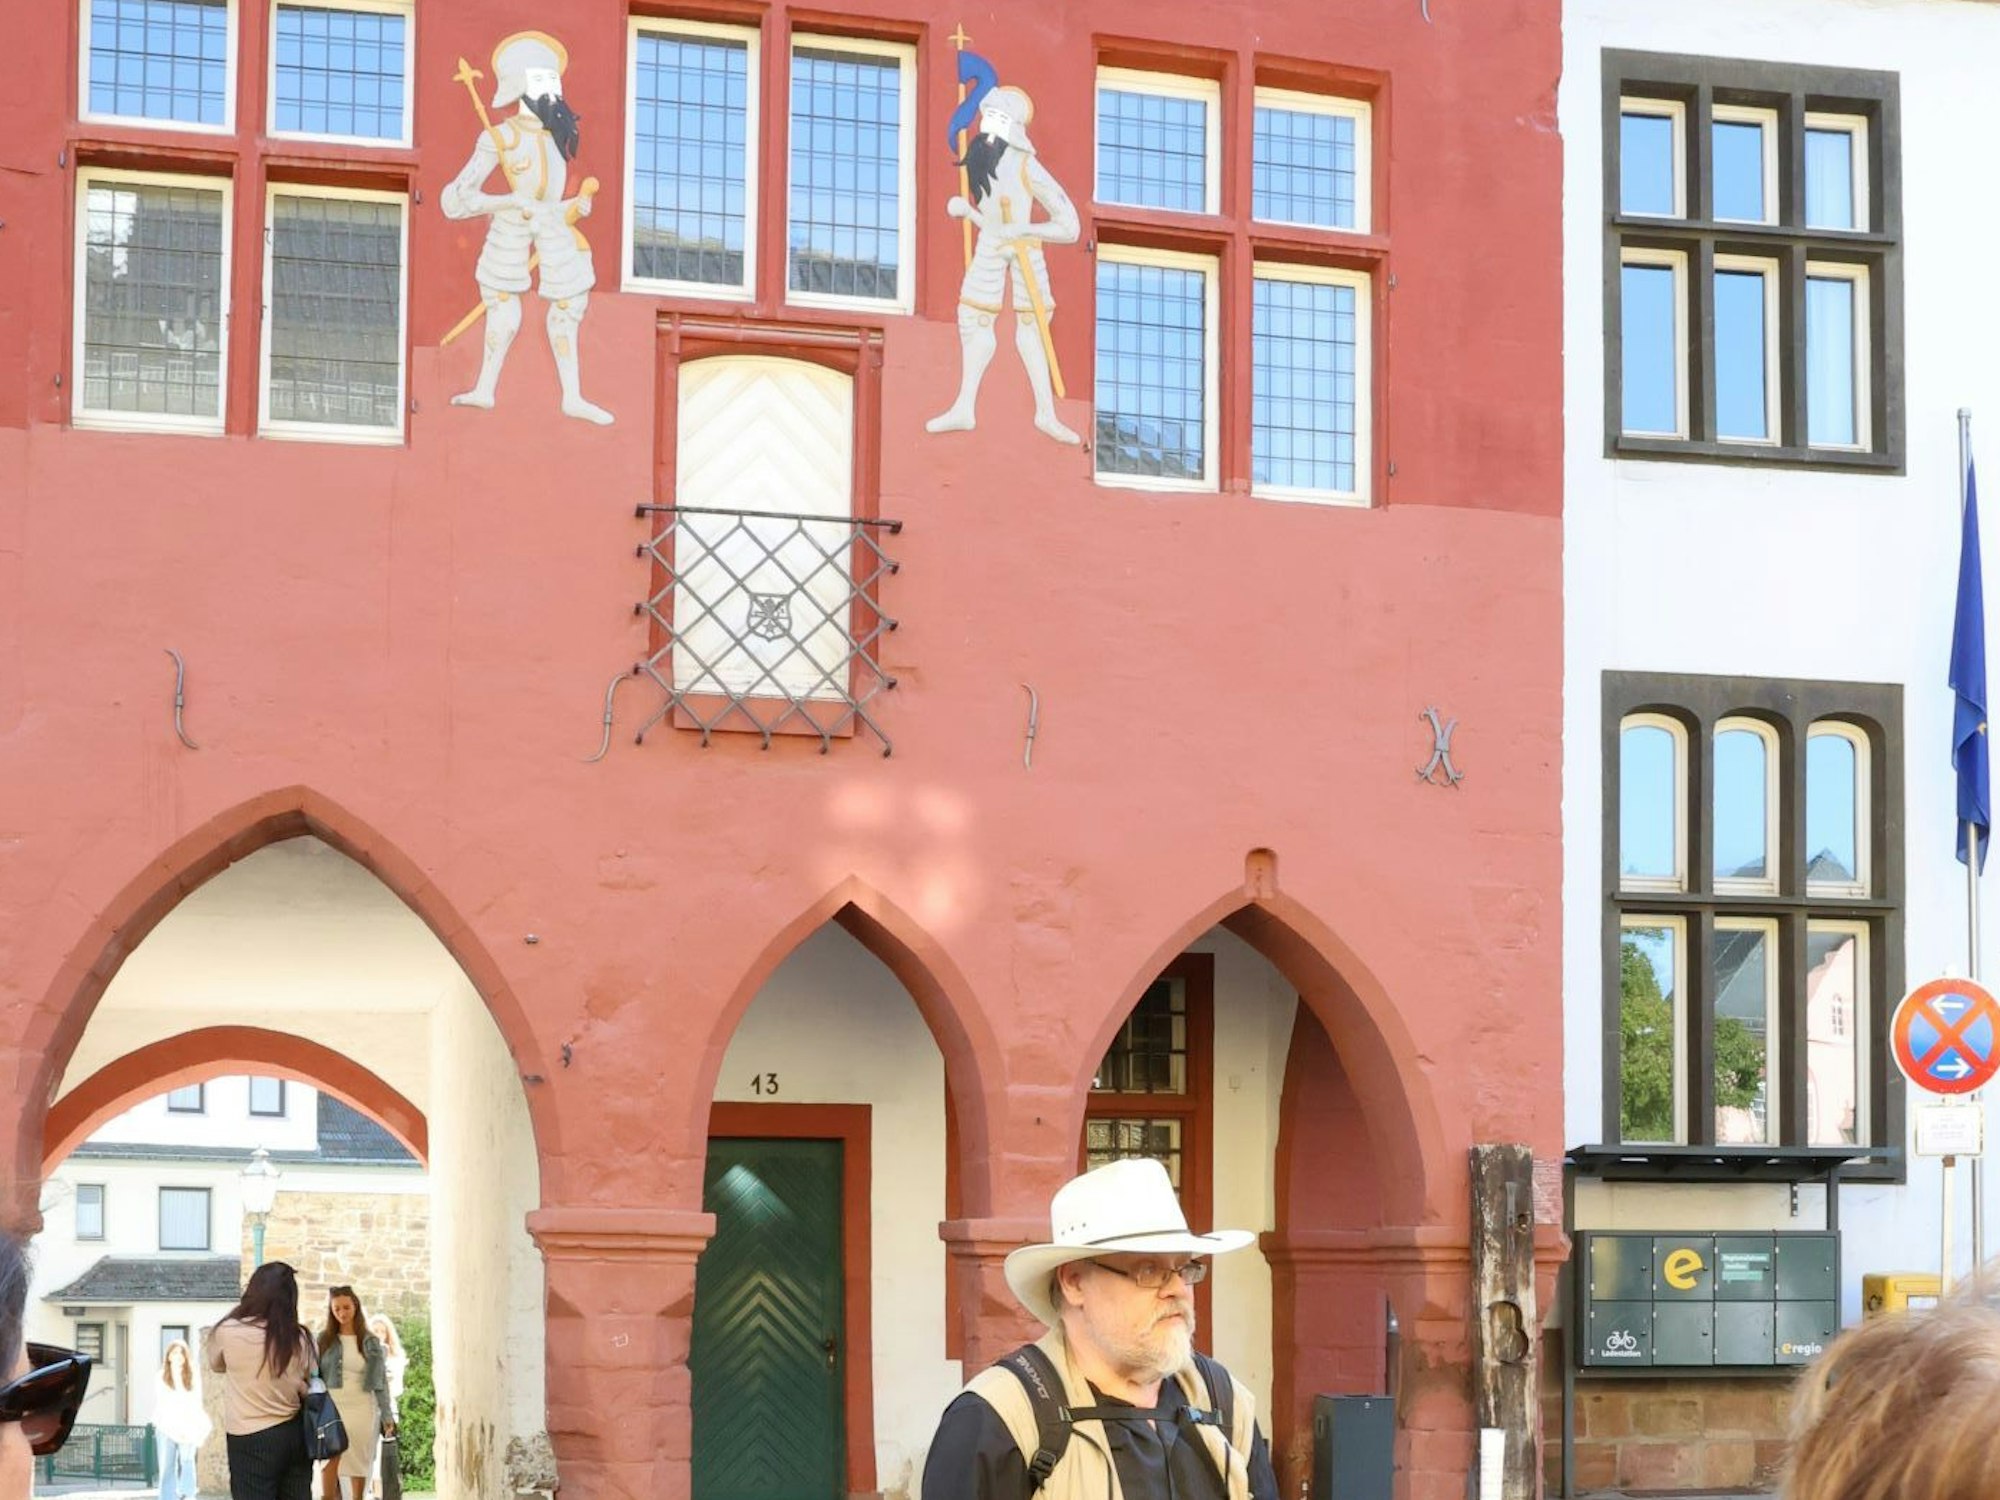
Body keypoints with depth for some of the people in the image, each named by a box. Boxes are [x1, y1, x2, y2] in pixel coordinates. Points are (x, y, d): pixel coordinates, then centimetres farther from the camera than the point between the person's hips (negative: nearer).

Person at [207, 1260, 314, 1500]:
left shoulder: (228, 1332, -11)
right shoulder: (300, 1339, -2)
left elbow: (216, 1364, 11)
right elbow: (308, 1387, 8)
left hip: (251, 1439, -4)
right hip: (295, 1435, 4)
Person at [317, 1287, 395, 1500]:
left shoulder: (371, 1343, 6)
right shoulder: (324, 1340, 4)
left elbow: (381, 1381, 6)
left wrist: (387, 1416, 0)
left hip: (363, 1410, 1)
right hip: (332, 1408, -1)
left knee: (359, 1466, 6)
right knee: (331, 1464, -12)